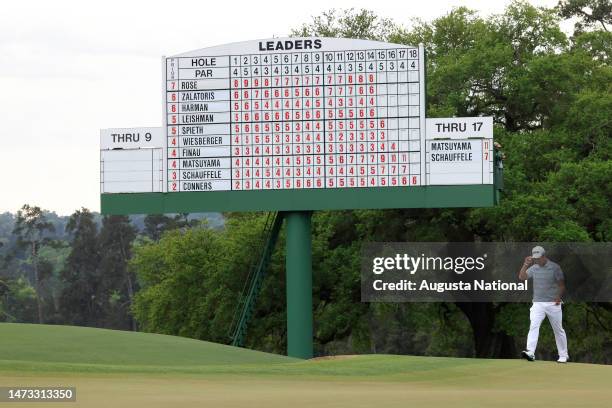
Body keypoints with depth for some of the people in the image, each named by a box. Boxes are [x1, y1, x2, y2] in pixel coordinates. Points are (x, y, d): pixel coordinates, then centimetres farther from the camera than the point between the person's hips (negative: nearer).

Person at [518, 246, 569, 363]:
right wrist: (526, 264, -16)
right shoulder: (533, 268, 7)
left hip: (553, 304, -2)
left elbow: (561, 284, -1)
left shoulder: (554, 267, -2)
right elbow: (522, 277, -5)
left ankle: (563, 355, 17)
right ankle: (530, 352, -28)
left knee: (558, 329, 6)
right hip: (538, 304, 2)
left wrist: (559, 296, -16)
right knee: (534, 326, -17)